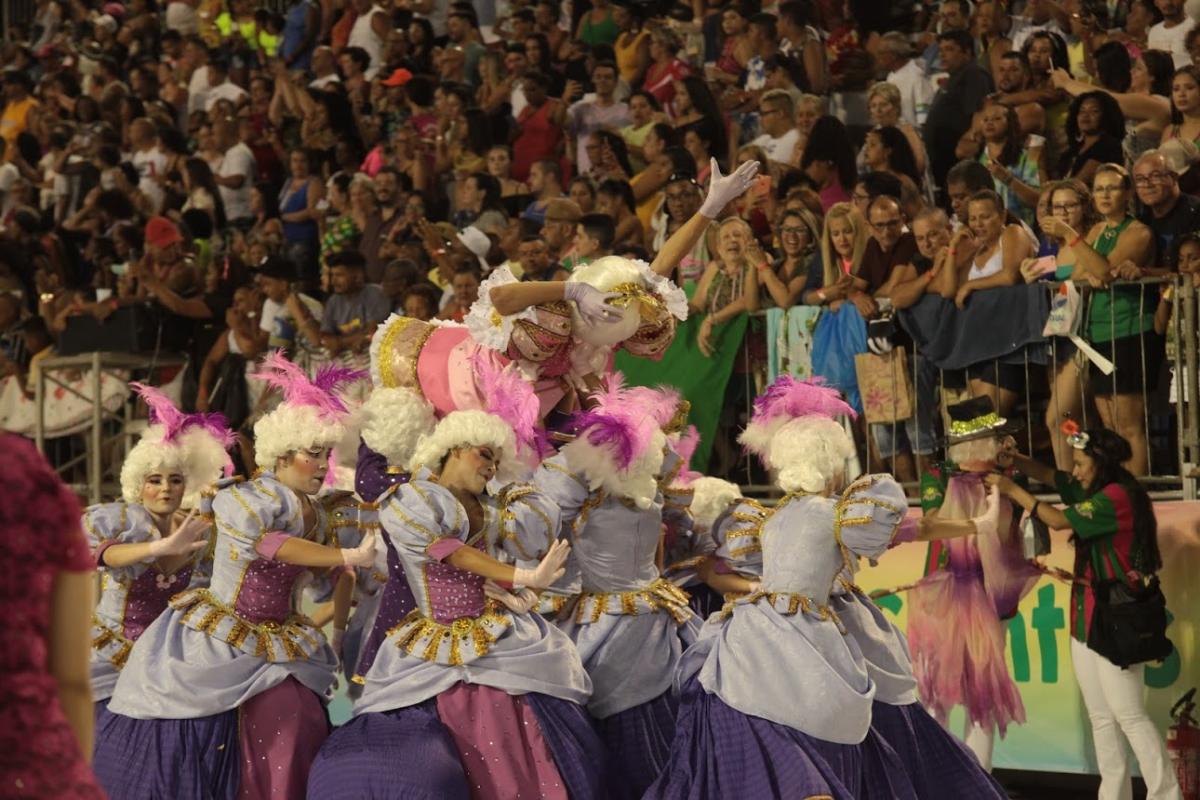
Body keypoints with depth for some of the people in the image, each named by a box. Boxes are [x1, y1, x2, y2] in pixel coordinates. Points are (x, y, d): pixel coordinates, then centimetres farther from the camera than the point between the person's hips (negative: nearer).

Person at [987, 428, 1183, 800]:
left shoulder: (1117, 496, -15)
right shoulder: (1096, 491, 12)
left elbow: (1058, 520, -14)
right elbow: (1048, 475, 19)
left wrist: (1012, 489, -5)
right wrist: (1011, 458, 3)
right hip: (1087, 616, 10)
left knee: (1129, 715, -10)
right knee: (1101, 717, 9)